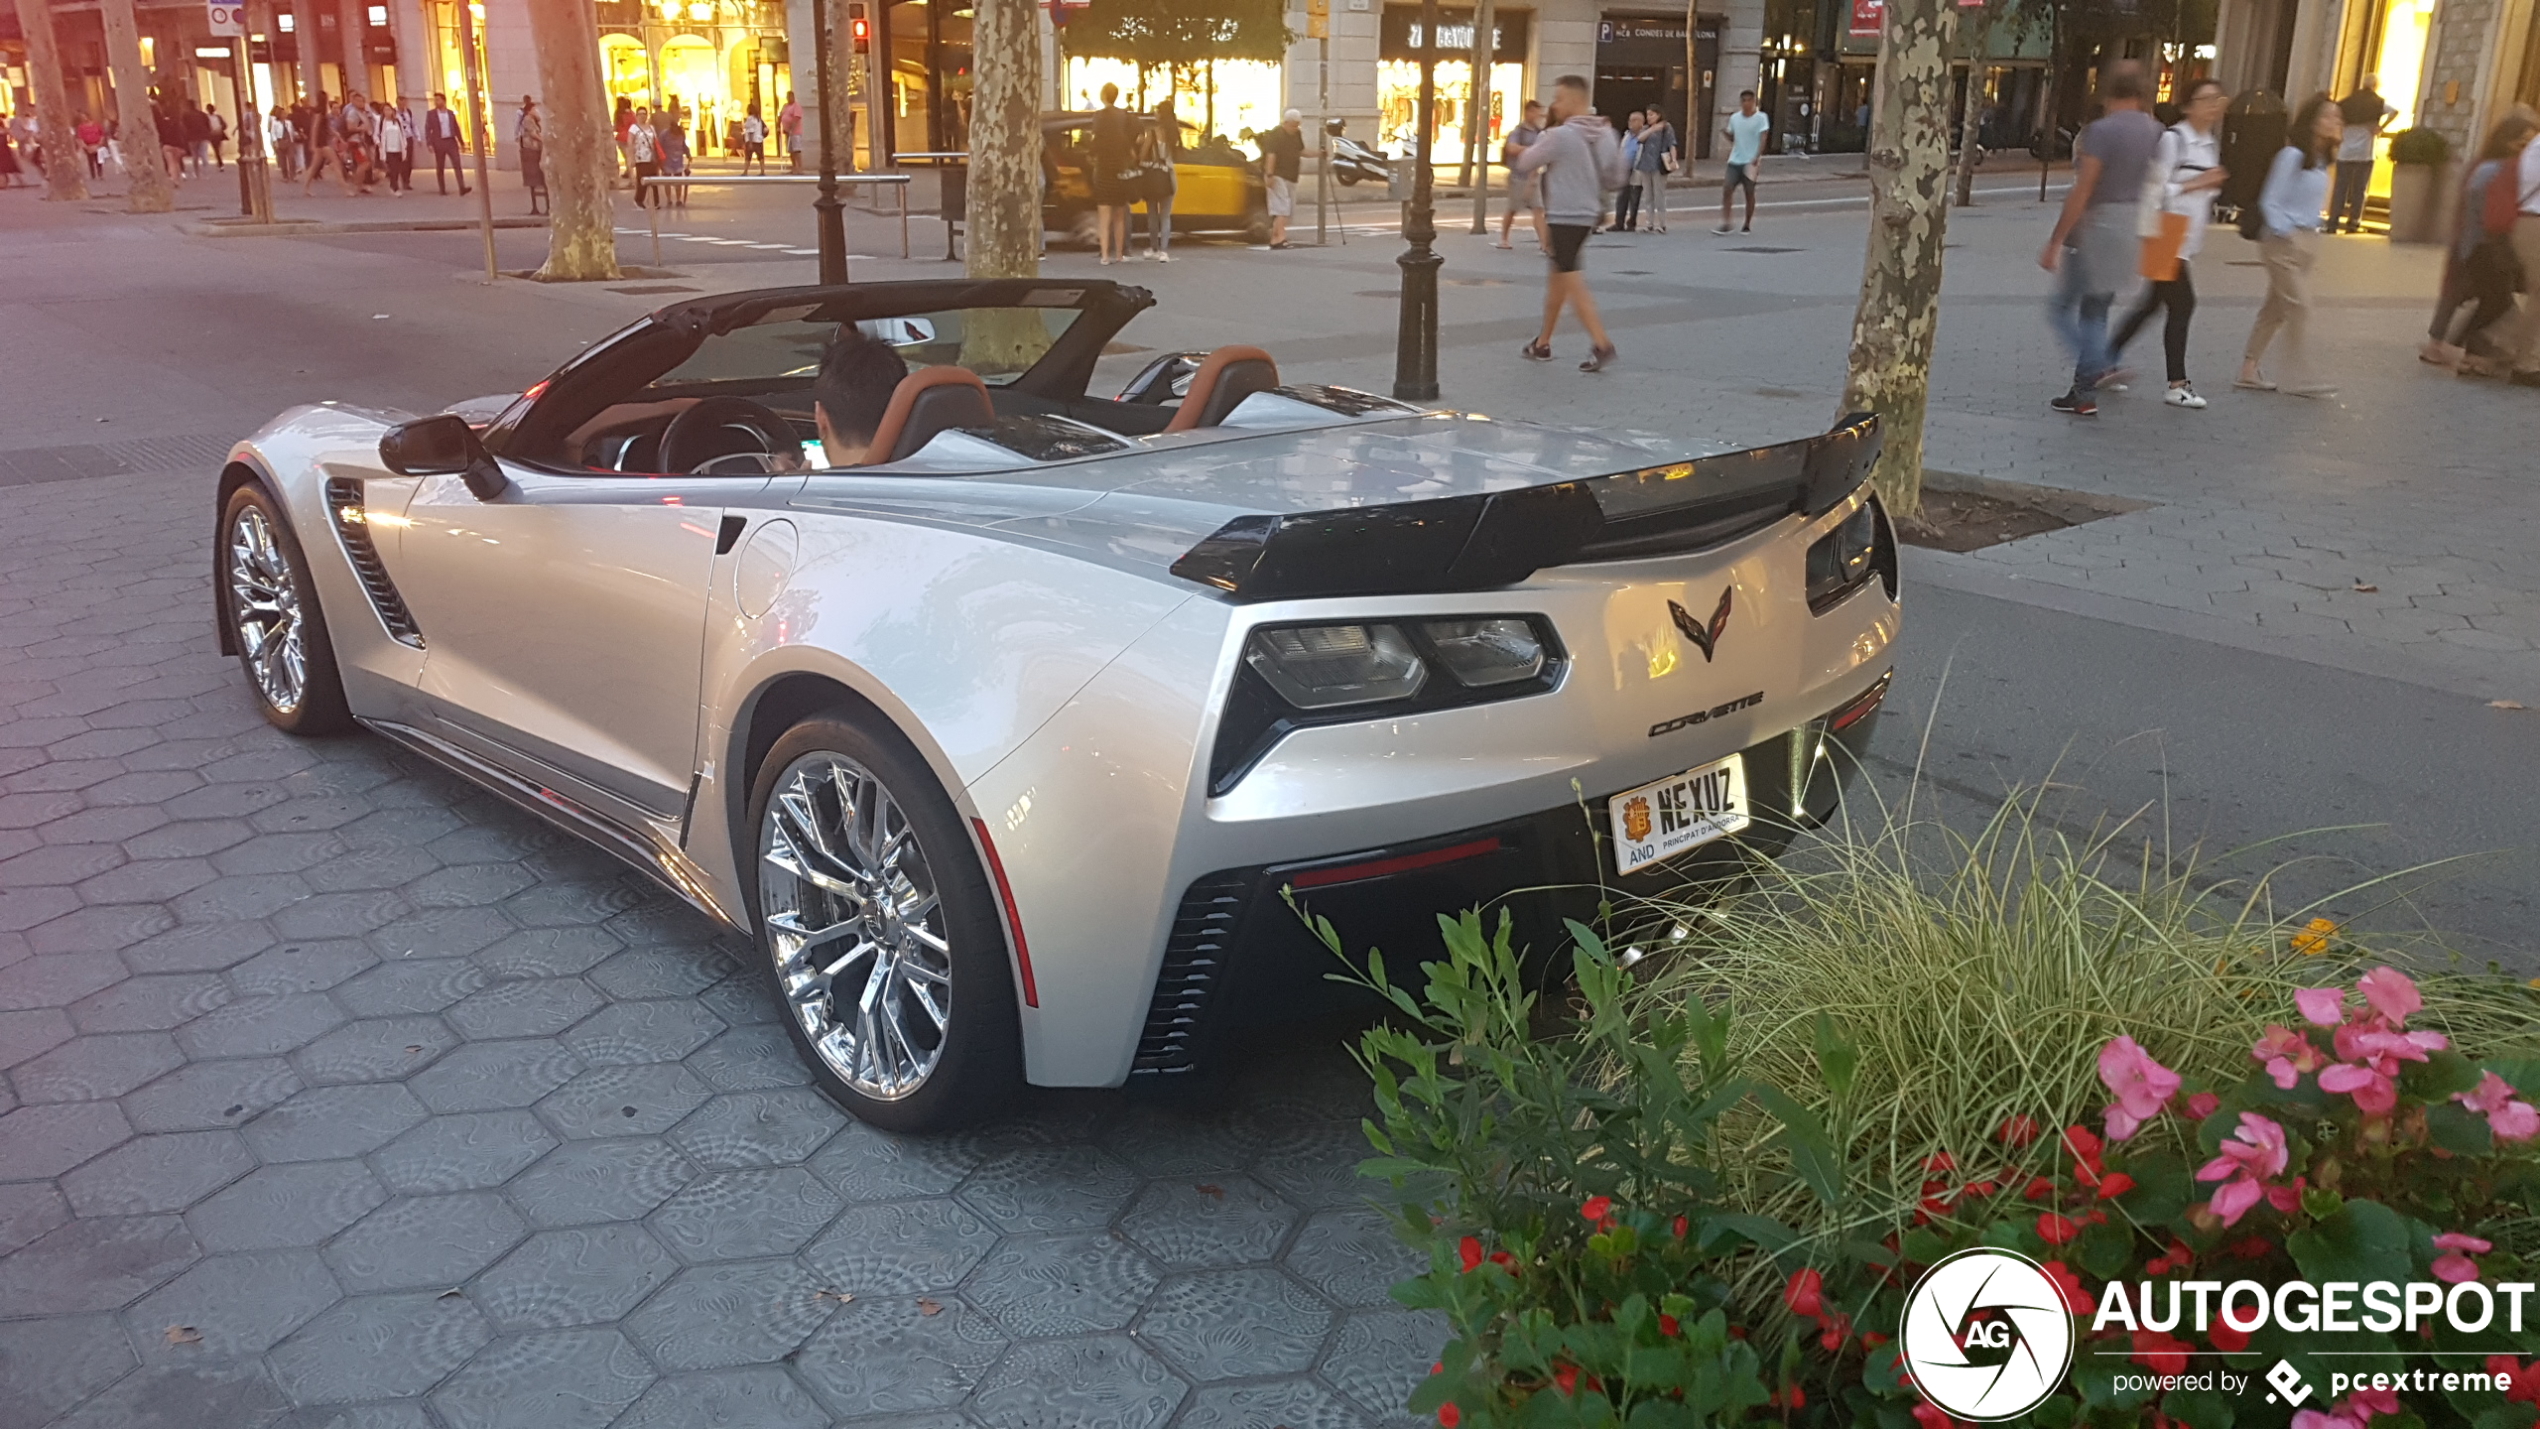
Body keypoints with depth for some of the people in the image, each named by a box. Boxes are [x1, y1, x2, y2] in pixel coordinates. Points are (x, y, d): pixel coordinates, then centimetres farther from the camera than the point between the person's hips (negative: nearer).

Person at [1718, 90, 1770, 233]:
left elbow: (1762, 139, -12)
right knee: (1726, 189, -9)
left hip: (1750, 162, -4)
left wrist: (1756, 158, -25)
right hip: (1734, 161, 4)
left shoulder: (1761, 118, -6)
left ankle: (1748, 225, 16)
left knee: (1749, 193, 4)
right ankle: (1725, 224, -7)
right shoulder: (1734, 118, 8)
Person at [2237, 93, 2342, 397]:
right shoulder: (2292, 155, -13)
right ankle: (2300, 379, -3)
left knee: (2276, 308, 11)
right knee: (2299, 306, -8)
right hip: (2284, 240, -8)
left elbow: (2314, 205, 18)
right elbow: (2269, 202, -14)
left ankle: (2249, 370, 17)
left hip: (2307, 241, 8)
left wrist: (2312, 239, 10)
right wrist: (2285, 235, -17)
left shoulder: (2321, 160, 10)